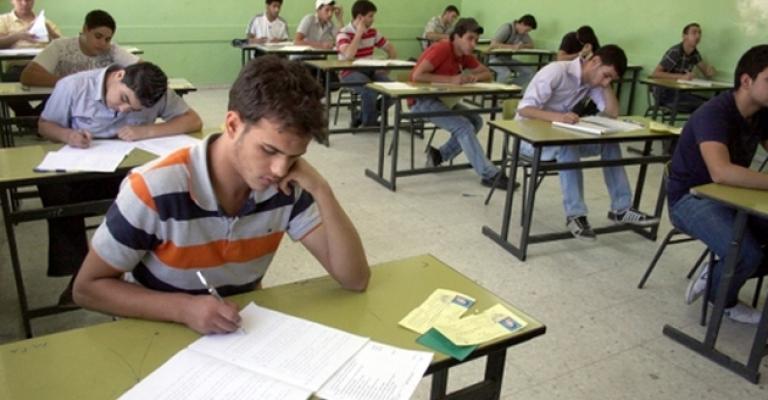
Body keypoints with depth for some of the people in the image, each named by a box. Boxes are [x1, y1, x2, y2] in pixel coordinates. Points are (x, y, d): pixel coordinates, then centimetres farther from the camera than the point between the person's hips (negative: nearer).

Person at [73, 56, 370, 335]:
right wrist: (184, 308, -26)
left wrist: (321, 192, -23)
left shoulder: (288, 189, -12)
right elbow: (87, 288, -11)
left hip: (244, 332, 2)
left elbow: (355, 279, -12)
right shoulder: (155, 190, -22)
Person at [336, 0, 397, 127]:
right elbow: (348, 55, -29)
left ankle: (363, 117, 0)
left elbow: (391, 49, 17)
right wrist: (359, 33, -20)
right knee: (369, 90, -36)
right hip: (350, 73, -6)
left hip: (370, 71, 6)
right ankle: (369, 123, -9)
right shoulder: (344, 33, -11)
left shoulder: (372, 32, 8)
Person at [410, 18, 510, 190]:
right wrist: (451, 79, -28)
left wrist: (474, 77, -15)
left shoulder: (465, 54, 4)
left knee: (476, 121, -1)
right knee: (463, 126, -21)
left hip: (441, 98, 9)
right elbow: (417, 75, -30)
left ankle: (439, 156, 5)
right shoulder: (441, 48, -21)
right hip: (421, 100, -9)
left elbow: (487, 73, 9)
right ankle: (489, 174, -17)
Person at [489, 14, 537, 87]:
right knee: (505, 73, -37)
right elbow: (493, 44, -29)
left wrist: (522, 46, -17)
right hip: (495, 58, -7)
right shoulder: (507, 28, -18)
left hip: (507, 59, 8)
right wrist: (513, 46, -32)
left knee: (531, 71, -7)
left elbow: (531, 45, 5)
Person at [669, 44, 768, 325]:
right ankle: (720, 297, 6)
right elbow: (721, 172, -41)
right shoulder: (715, 113, -25)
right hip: (691, 198, -8)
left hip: (731, 194, 8)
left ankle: (720, 274, 10)